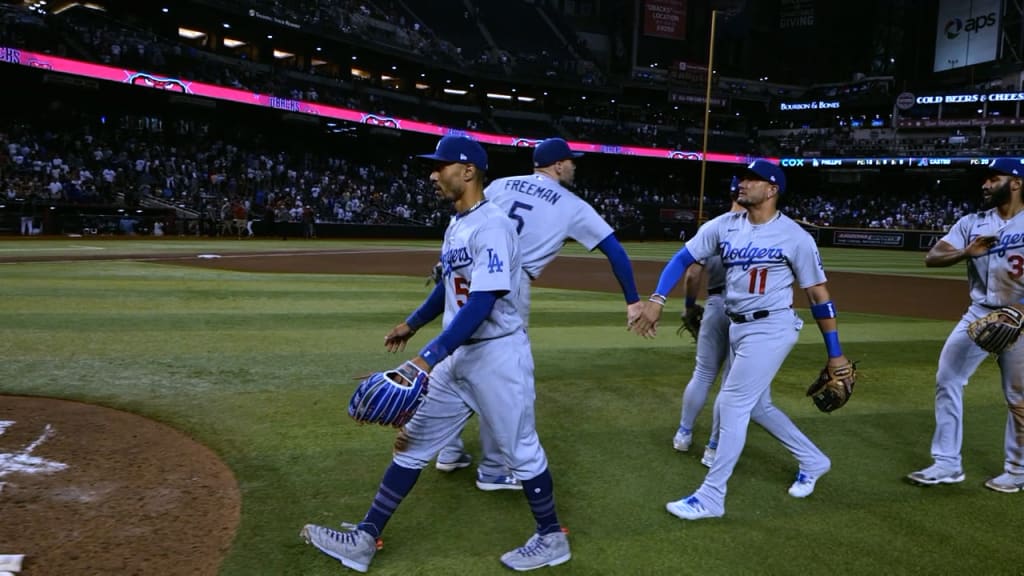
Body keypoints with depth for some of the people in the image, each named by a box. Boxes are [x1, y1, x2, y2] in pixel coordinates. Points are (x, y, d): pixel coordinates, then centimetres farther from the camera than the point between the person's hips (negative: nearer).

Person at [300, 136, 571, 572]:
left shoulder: (491, 225, -19)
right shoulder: (455, 226, 10)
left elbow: (482, 305, -29)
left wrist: (428, 358, -35)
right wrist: (411, 325, 33)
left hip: (498, 354, -9)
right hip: (456, 356, 9)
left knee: (519, 449, 5)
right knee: (413, 442, 10)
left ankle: (552, 538, 25)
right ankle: (366, 538, 19)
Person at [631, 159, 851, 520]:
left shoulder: (794, 236, -12)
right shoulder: (724, 226, 1)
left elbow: (818, 293, -7)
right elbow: (683, 258, 2)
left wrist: (835, 354, -6)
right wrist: (657, 299, -13)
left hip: (771, 328, -7)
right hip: (738, 327, 7)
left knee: (732, 404, -9)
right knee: (757, 406, 18)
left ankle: (711, 498, 0)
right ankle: (813, 461, 40)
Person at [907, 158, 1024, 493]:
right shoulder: (972, 223, 7)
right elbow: (931, 258, 0)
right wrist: (966, 252, -19)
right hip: (978, 315, 4)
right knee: (947, 381, 1)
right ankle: (947, 464, 10)